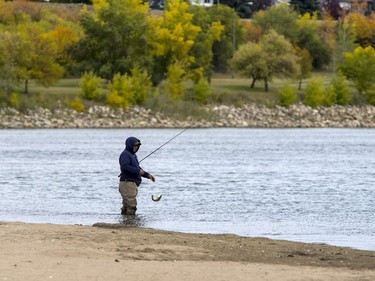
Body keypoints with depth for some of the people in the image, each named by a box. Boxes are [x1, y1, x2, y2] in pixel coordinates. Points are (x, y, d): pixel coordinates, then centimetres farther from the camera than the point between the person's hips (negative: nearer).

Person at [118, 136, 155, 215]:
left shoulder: (133, 155, 23)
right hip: (127, 183, -11)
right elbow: (125, 166, -24)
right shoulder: (125, 154, -10)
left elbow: (137, 168, 30)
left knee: (126, 206, 13)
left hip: (132, 183, 11)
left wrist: (148, 175, 18)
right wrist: (138, 171, -19)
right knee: (131, 206, -14)